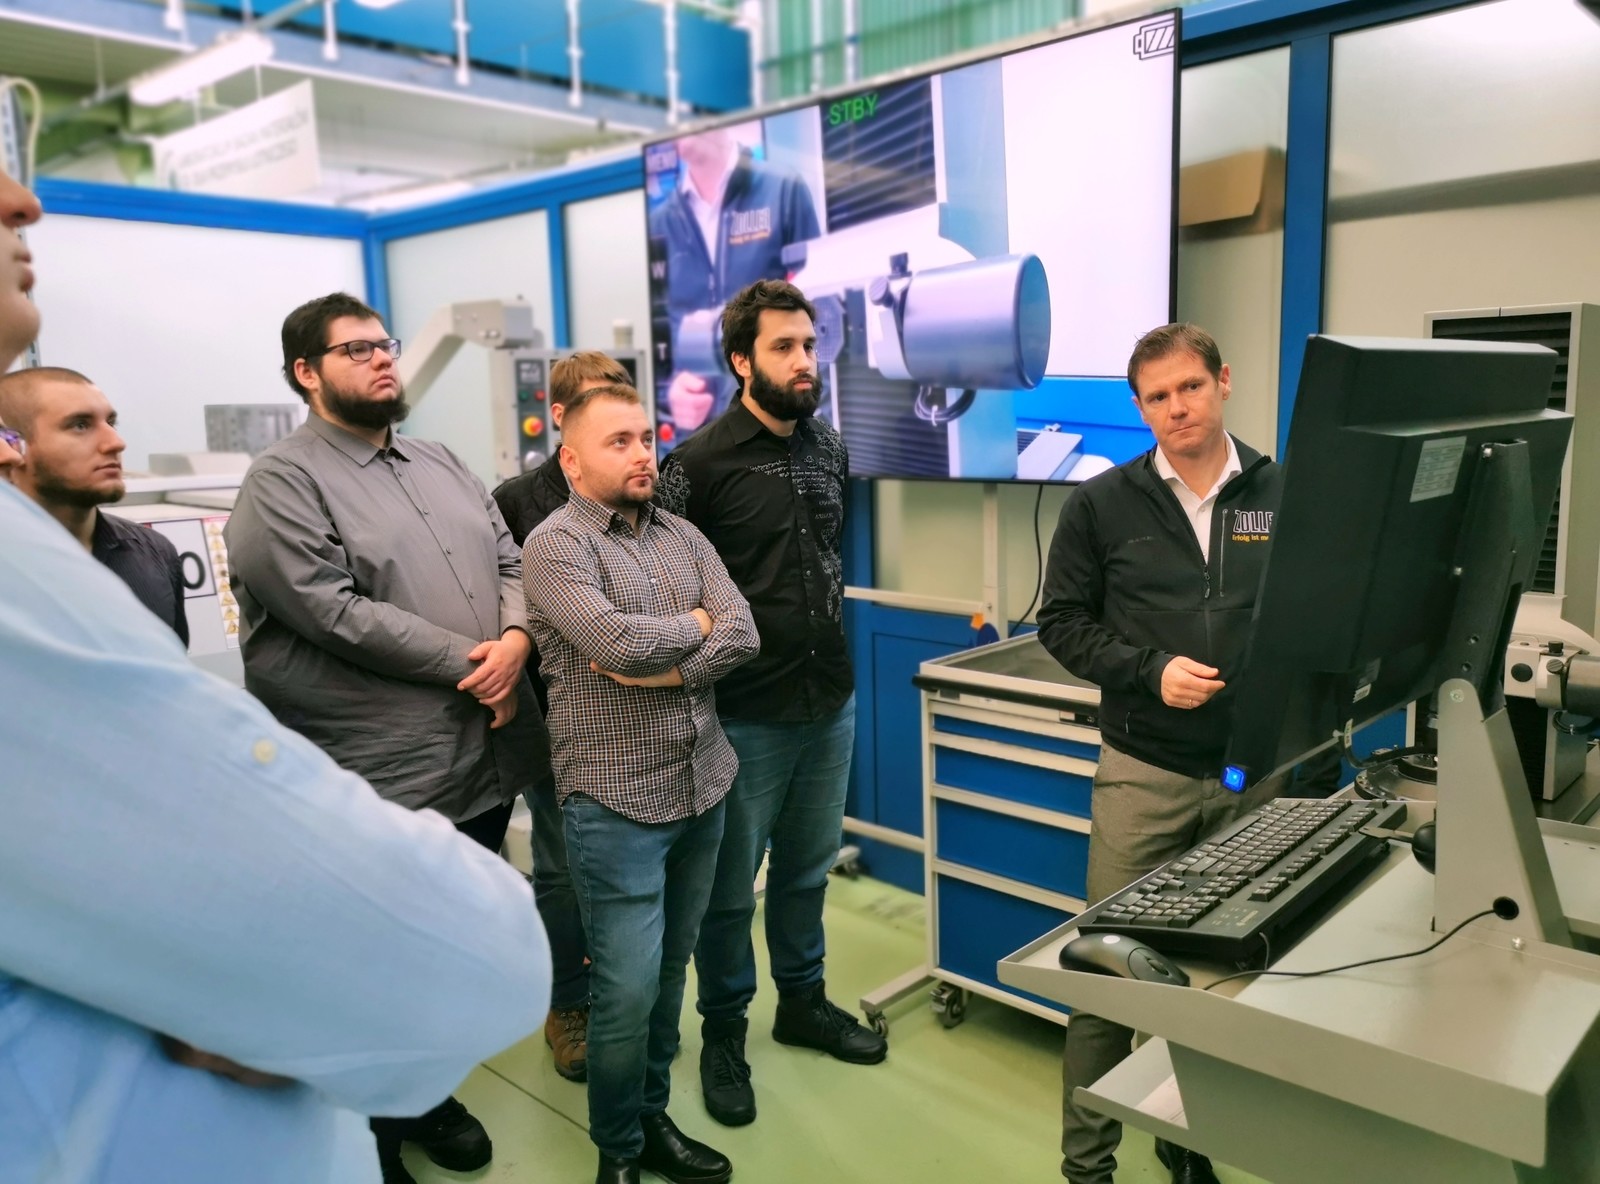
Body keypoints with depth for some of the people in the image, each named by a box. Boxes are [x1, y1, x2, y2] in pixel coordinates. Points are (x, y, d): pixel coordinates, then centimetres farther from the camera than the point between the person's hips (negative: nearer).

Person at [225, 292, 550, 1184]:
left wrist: (515, 640, -10)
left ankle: (428, 1095, 42)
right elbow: (334, 611, -19)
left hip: (485, 758, 7)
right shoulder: (282, 482, -8)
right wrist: (465, 662, -16)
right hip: (385, 778, -7)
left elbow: (511, 561, 11)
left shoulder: (443, 465, 15)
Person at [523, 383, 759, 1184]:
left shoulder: (683, 536, 9)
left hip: (704, 788, 6)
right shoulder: (554, 545, -9)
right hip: (616, 802, -5)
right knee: (629, 988, 2)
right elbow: (616, 643, -24)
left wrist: (668, 672, -16)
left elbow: (742, 634, -1)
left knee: (670, 973, 16)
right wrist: (692, 623, -6)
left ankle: (654, 1119, 35)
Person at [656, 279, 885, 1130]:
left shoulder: (829, 448, 5)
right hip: (744, 713, -5)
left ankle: (803, 1003, 40)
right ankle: (722, 1031, 29)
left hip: (832, 702, 6)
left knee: (807, 869, 21)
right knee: (731, 887, 10)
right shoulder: (700, 462, -14)